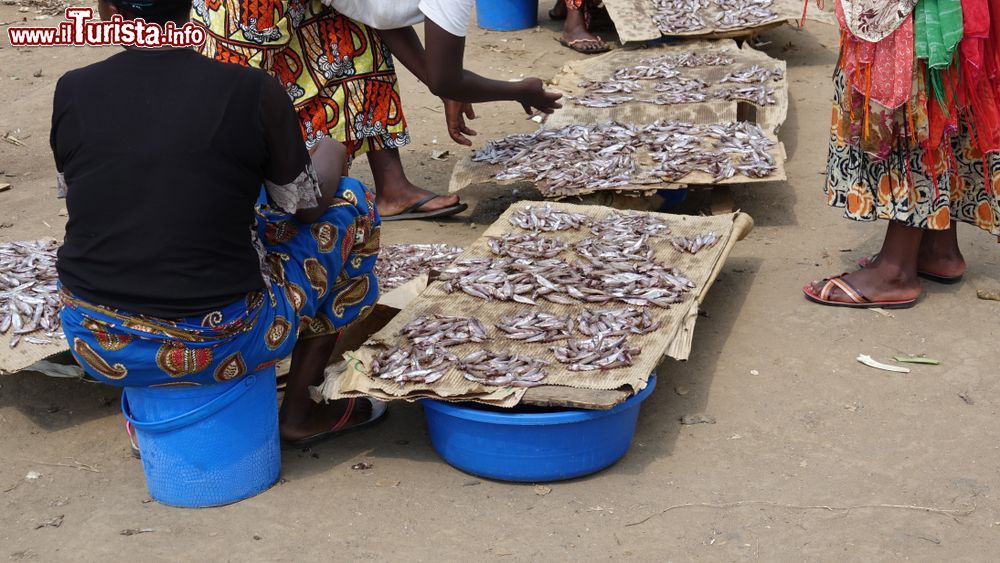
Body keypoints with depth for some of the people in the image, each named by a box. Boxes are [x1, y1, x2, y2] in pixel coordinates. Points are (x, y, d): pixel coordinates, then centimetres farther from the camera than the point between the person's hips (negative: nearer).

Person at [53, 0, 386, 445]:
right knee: (351, 201, 16)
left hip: (93, 342, 4)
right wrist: (330, 157, 25)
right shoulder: (252, 94, -13)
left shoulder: (72, 92, -4)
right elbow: (307, 206, 1)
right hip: (215, 347, -4)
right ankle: (300, 411, 23)